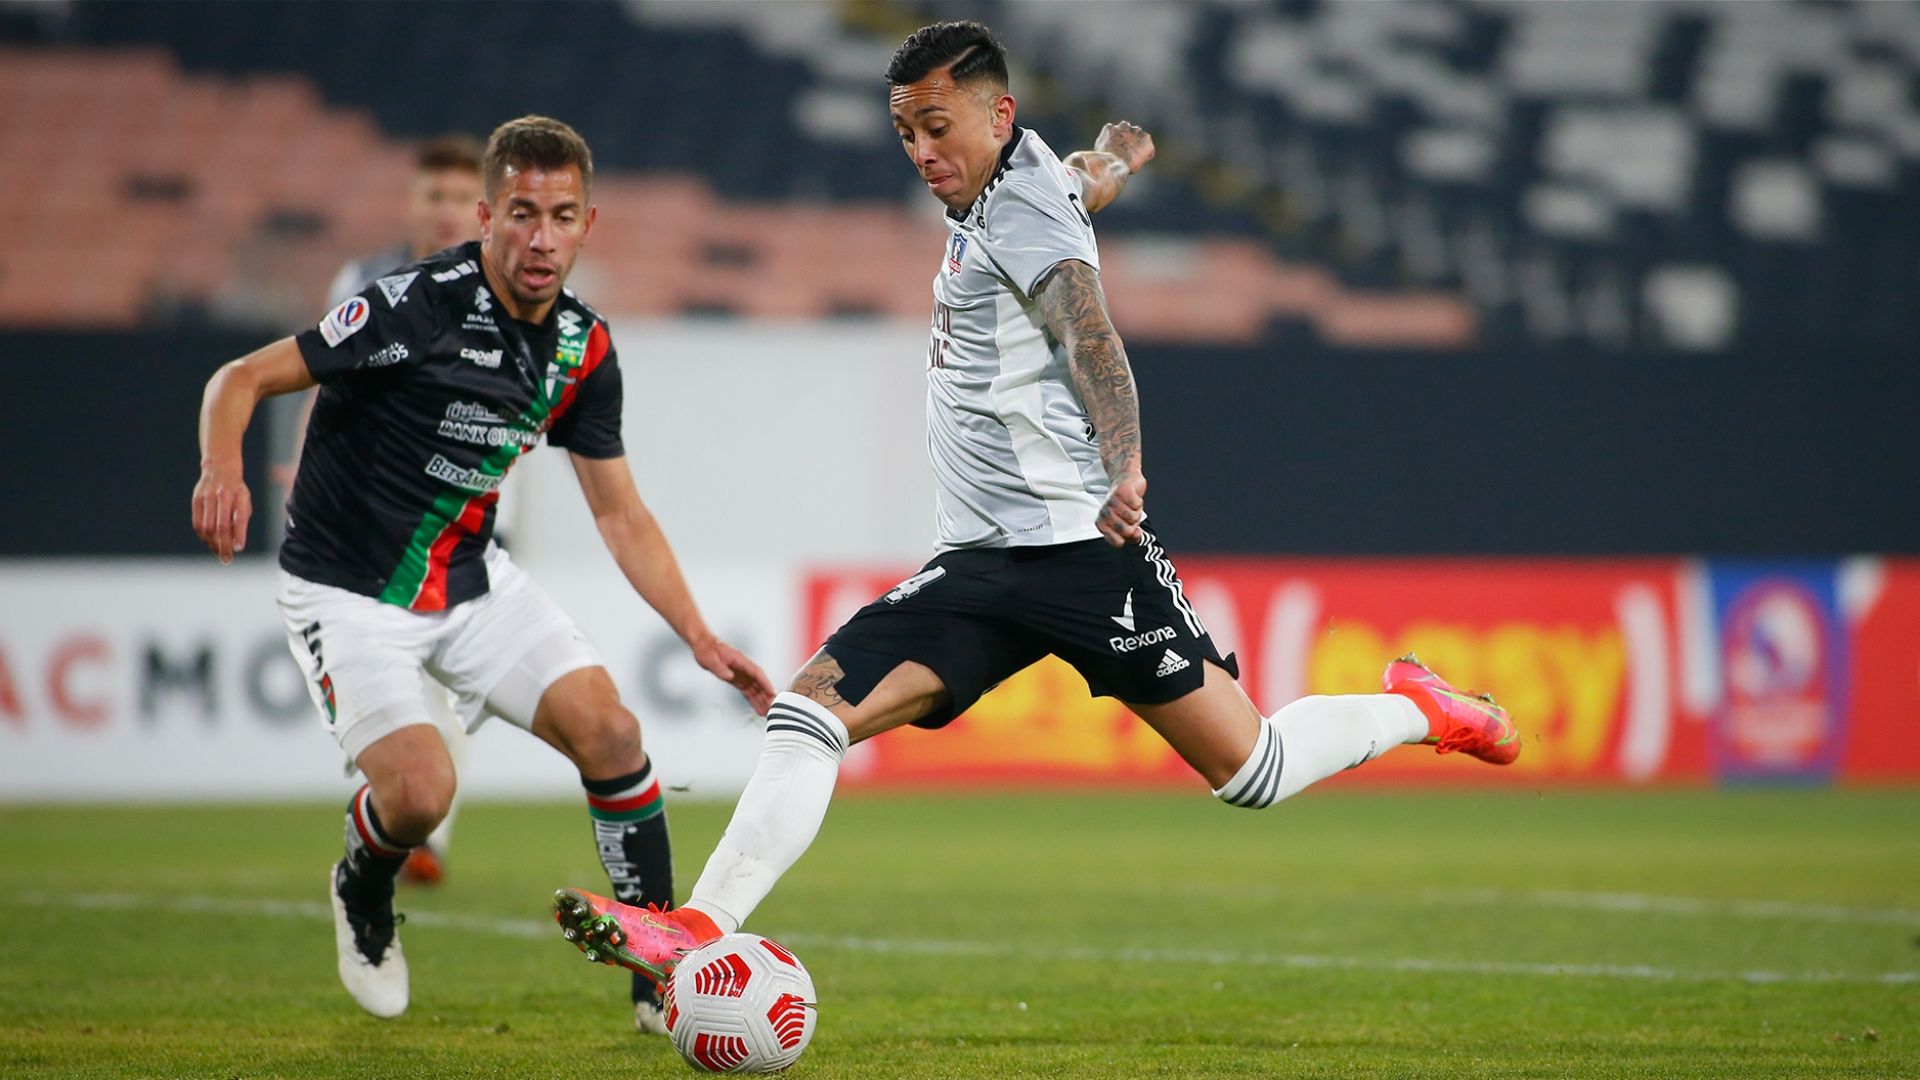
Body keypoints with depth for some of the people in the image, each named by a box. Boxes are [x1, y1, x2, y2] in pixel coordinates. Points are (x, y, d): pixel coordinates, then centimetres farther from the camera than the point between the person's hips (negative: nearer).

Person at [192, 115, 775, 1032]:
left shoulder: (584, 348, -3)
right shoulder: (417, 306, -23)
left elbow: (620, 515, 8)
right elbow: (240, 379, -19)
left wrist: (701, 638, -1)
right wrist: (223, 470, -40)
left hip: (470, 577, 6)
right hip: (347, 587, -6)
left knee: (608, 729, -10)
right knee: (419, 790, -22)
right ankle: (362, 901, 16)